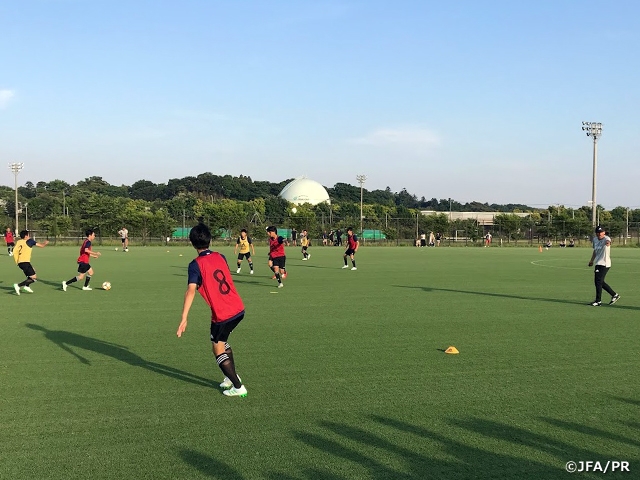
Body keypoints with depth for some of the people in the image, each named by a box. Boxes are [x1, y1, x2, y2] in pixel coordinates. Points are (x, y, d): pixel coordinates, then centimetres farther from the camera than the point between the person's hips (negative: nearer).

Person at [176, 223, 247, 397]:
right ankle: (232, 376, 34)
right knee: (222, 341, 28)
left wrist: (184, 319, -26)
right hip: (238, 309, 6)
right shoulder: (220, 257, 7)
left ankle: (238, 387, 9)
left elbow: (191, 291, -22)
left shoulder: (196, 265, -11)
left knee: (218, 349, 11)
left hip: (222, 314, -6)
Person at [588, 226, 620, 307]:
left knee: (598, 281, -8)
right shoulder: (595, 239, 7)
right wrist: (592, 260, 30)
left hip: (604, 263, -9)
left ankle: (598, 301, 3)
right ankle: (614, 295, 27)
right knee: (599, 281, 14)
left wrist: (608, 243, -67)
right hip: (598, 263, 9)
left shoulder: (606, 239, -17)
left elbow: (608, 241, -44)